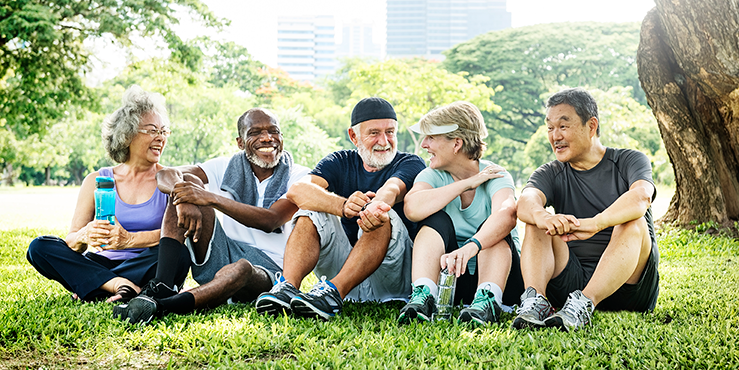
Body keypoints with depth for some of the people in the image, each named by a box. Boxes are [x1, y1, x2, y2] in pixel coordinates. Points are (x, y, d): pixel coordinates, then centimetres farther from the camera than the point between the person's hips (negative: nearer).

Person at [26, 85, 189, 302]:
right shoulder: (98, 181, 7)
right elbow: (71, 240, 0)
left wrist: (129, 239, -28)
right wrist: (85, 236, -24)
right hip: (102, 264, 2)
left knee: (175, 252, -34)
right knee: (39, 247, -17)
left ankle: (93, 288, -22)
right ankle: (120, 285, -31)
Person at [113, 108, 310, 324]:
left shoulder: (299, 178, -1)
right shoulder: (227, 167, 8)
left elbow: (270, 221, -19)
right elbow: (166, 175, -4)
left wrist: (212, 199, -27)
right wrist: (183, 194, -28)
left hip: (266, 269, -4)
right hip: (221, 256, 4)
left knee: (240, 269, -41)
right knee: (189, 182, -13)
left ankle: (156, 306, -53)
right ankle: (163, 286, -27)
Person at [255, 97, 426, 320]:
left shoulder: (411, 165, 1)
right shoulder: (341, 162, 8)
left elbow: (391, 190, -25)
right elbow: (297, 191, -14)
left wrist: (375, 207, -51)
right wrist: (344, 206, -34)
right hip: (343, 264, 3)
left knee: (384, 218, -29)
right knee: (311, 213, -14)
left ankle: (333, 292, -45)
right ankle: (287, 286, -35)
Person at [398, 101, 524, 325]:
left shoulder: (495, 176, -11)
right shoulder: (432, 176, 0)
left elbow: (507, 214, -35)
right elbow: (412, 209, -24)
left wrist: (471, 247, -53)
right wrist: (467, 184, -20)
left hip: (498, 272, -2)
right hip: (451, 281, 2)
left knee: (492, 227, -26)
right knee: (437, 219, -19)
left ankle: (488, 299, -41)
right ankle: (423, 295, -35)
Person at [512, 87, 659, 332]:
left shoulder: (628, 161, 2)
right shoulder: (550, 174, 10)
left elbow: (641, 197, -23)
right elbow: (526, 201, -14)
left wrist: (593, 224, -42)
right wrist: (542, 216, -40)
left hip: (625, 285, -2)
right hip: (571, 281, 2)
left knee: (632, 223, -27)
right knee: (537, 221, -14)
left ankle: (584, 304, -45)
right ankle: (535, 299, -36)